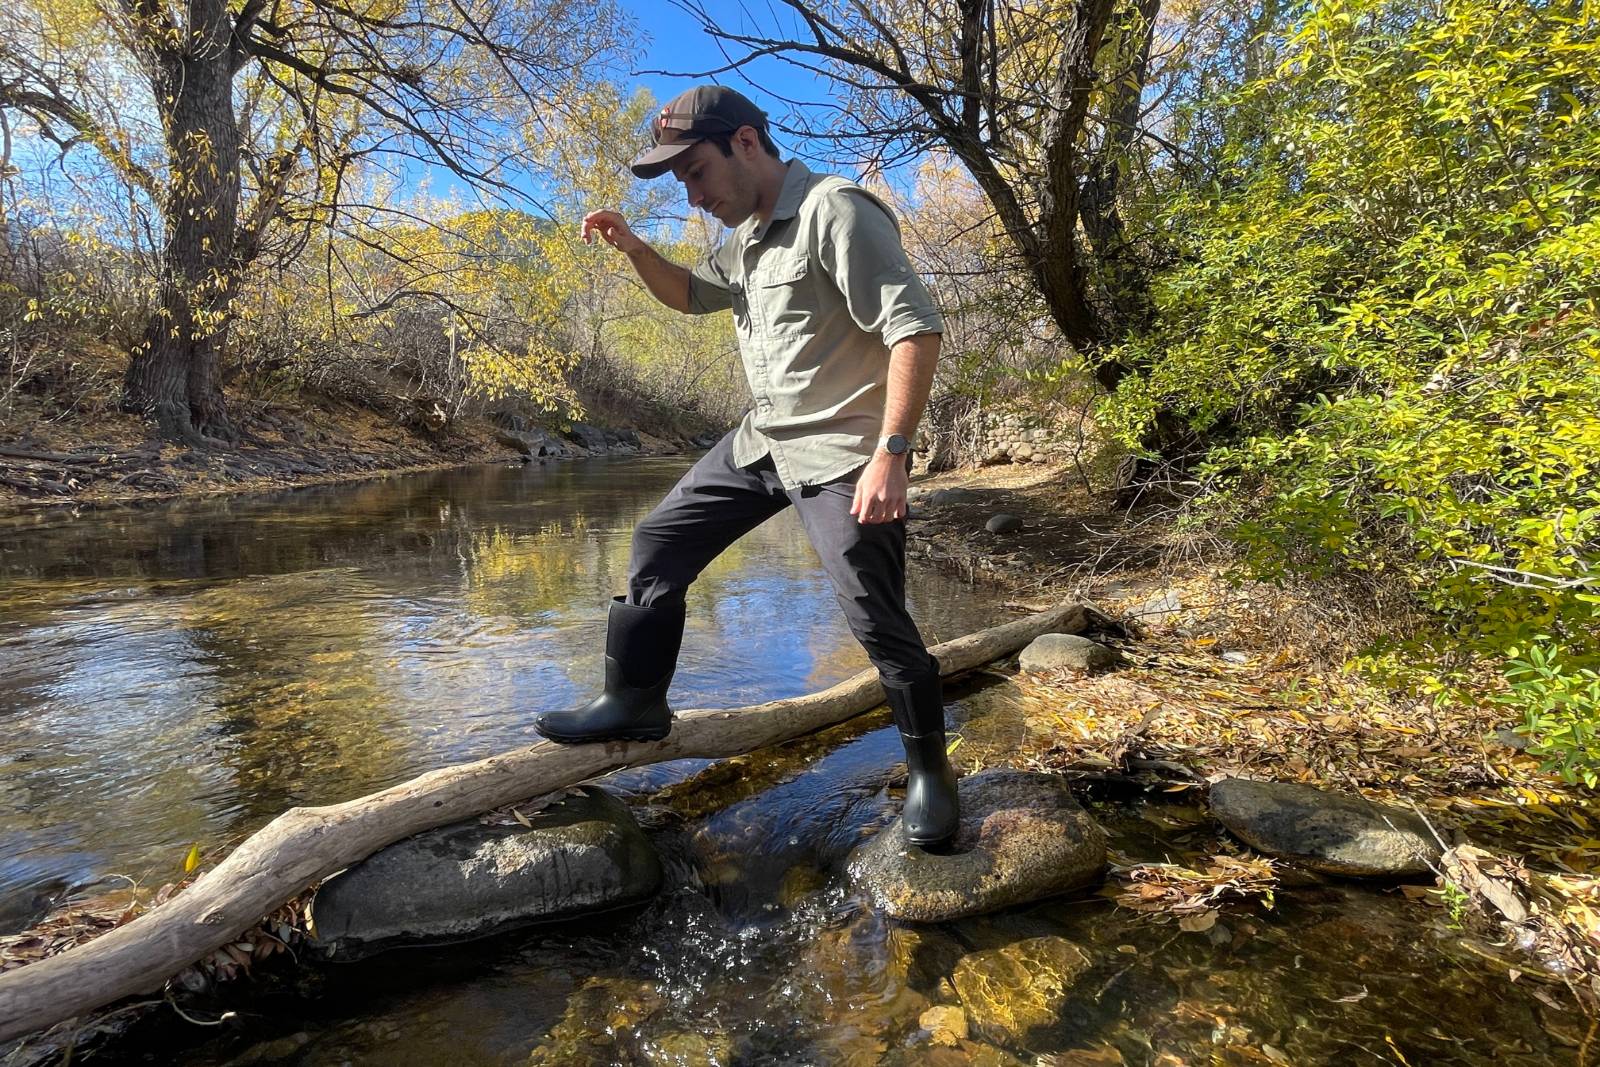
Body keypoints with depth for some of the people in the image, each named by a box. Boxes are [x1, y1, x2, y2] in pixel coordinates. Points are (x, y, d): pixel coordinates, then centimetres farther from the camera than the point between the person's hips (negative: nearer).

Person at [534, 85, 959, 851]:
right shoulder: (747, 237, 13)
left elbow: (917, 328, -22)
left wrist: (889, 454, -27)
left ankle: (928, 771, 17)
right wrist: (633, 248, 10)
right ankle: (635, 703, 26)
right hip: (760, 443, 9)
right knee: (657, 547, 11)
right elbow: (690, 294, 30)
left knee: (878, 622, -6)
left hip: (839, 455, -9)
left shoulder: (835, 211, -16)